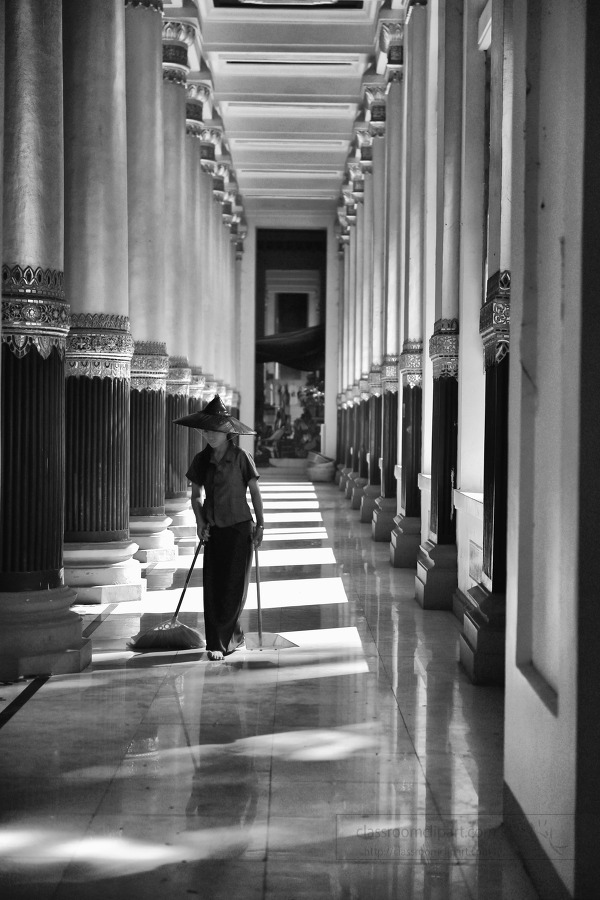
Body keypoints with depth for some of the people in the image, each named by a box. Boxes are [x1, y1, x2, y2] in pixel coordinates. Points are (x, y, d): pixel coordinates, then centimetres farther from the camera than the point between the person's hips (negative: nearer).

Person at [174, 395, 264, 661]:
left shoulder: (241, 458, -8)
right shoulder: (201, 460, 5)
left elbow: (254, 491, 0)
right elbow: (196, 495, 13)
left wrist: (260, 524, -5)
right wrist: (200, 521, -1)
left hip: (239, 528, -4)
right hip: (213, 530, 4)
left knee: (234, 585, -4)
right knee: (213, 586, 0)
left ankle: (220, 639, 5)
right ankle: (232, 637, 9)